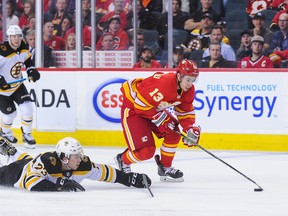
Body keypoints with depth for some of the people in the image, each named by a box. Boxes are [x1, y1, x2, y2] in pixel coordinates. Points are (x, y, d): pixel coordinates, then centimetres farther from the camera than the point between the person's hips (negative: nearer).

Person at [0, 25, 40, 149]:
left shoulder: (23, 48, -5)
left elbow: (27, 60, 14)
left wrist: (31, 70, -1)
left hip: (17, 85, 6)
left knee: (27, 108, -8)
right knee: (10, 113, -1)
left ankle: (27, 136, 8)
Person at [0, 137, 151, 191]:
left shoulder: (83, 165, -31)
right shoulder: (47, 161, -47)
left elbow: (104, 172, -24)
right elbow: (31, 183, -53)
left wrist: (130, 179, -32)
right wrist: (59, 185, -57)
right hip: (18, 173, -7)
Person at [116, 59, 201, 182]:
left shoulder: (188, 90, -9)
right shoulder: (163, 85, -36)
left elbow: (185, 111, 3)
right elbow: (141, 104, -31)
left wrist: (191, 129, -13)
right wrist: (159, 118, -25)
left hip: (154, 107, 9)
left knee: (173, 134, -2)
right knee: (146, 151, -15)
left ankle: (165, 168, 16)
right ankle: (123, 161, 15)